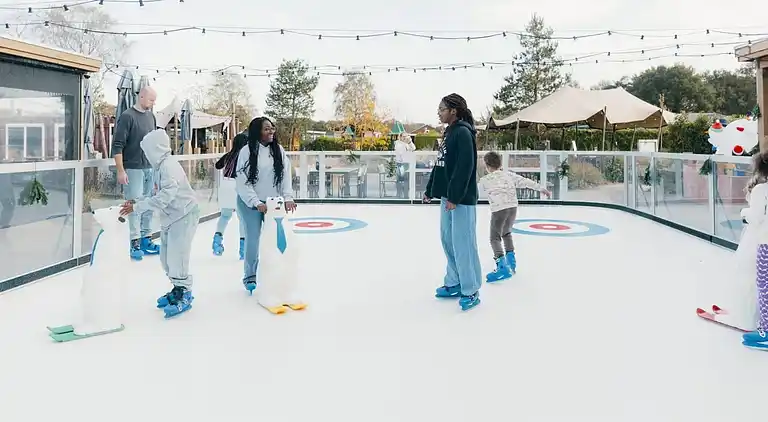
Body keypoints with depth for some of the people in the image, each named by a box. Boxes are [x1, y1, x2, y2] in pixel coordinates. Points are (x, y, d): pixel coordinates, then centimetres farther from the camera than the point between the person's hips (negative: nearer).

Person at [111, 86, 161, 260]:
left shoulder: (151, 116, 11)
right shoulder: (127, 116, -8)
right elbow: (117, 145, -11)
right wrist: (120, 171, -15)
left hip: (150, 169, 6)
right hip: (133, 169, -6)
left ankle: (146, 239, 16)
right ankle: (135, 243, 3)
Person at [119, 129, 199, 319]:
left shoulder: (169, 165, -19)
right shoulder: (163, 165, 11)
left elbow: (165, 196, -27)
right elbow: (159, 195, 14)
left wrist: (137, 208, -23)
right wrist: (137, 202, 3)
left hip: (184, 215, -10)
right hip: (172, 217, 10)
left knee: (176, 256, -8)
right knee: (166, 257, 13)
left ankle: (184, 295, 4)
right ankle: (177, 289, 27)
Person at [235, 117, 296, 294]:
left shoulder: (278, 150, -1)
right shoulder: (247, 151, -12)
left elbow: (286, 174, -3)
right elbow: (242, 182, -13)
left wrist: (288, 197, -15)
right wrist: (257, 203, -19)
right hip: (251, 202, -4)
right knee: (253, 239, -5)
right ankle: (250, 276, 13)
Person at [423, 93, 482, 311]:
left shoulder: (463, 132, -13)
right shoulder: (449, 132, 16)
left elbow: (464, 167, -21)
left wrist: (455, 197, -22)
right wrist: (430, 190, 21)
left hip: (462, 199, -10)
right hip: (448, 196, 10)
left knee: (463, 244, -6)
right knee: (448, 241, 14)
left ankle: (471, 291, 4)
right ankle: (454, 283, 26)